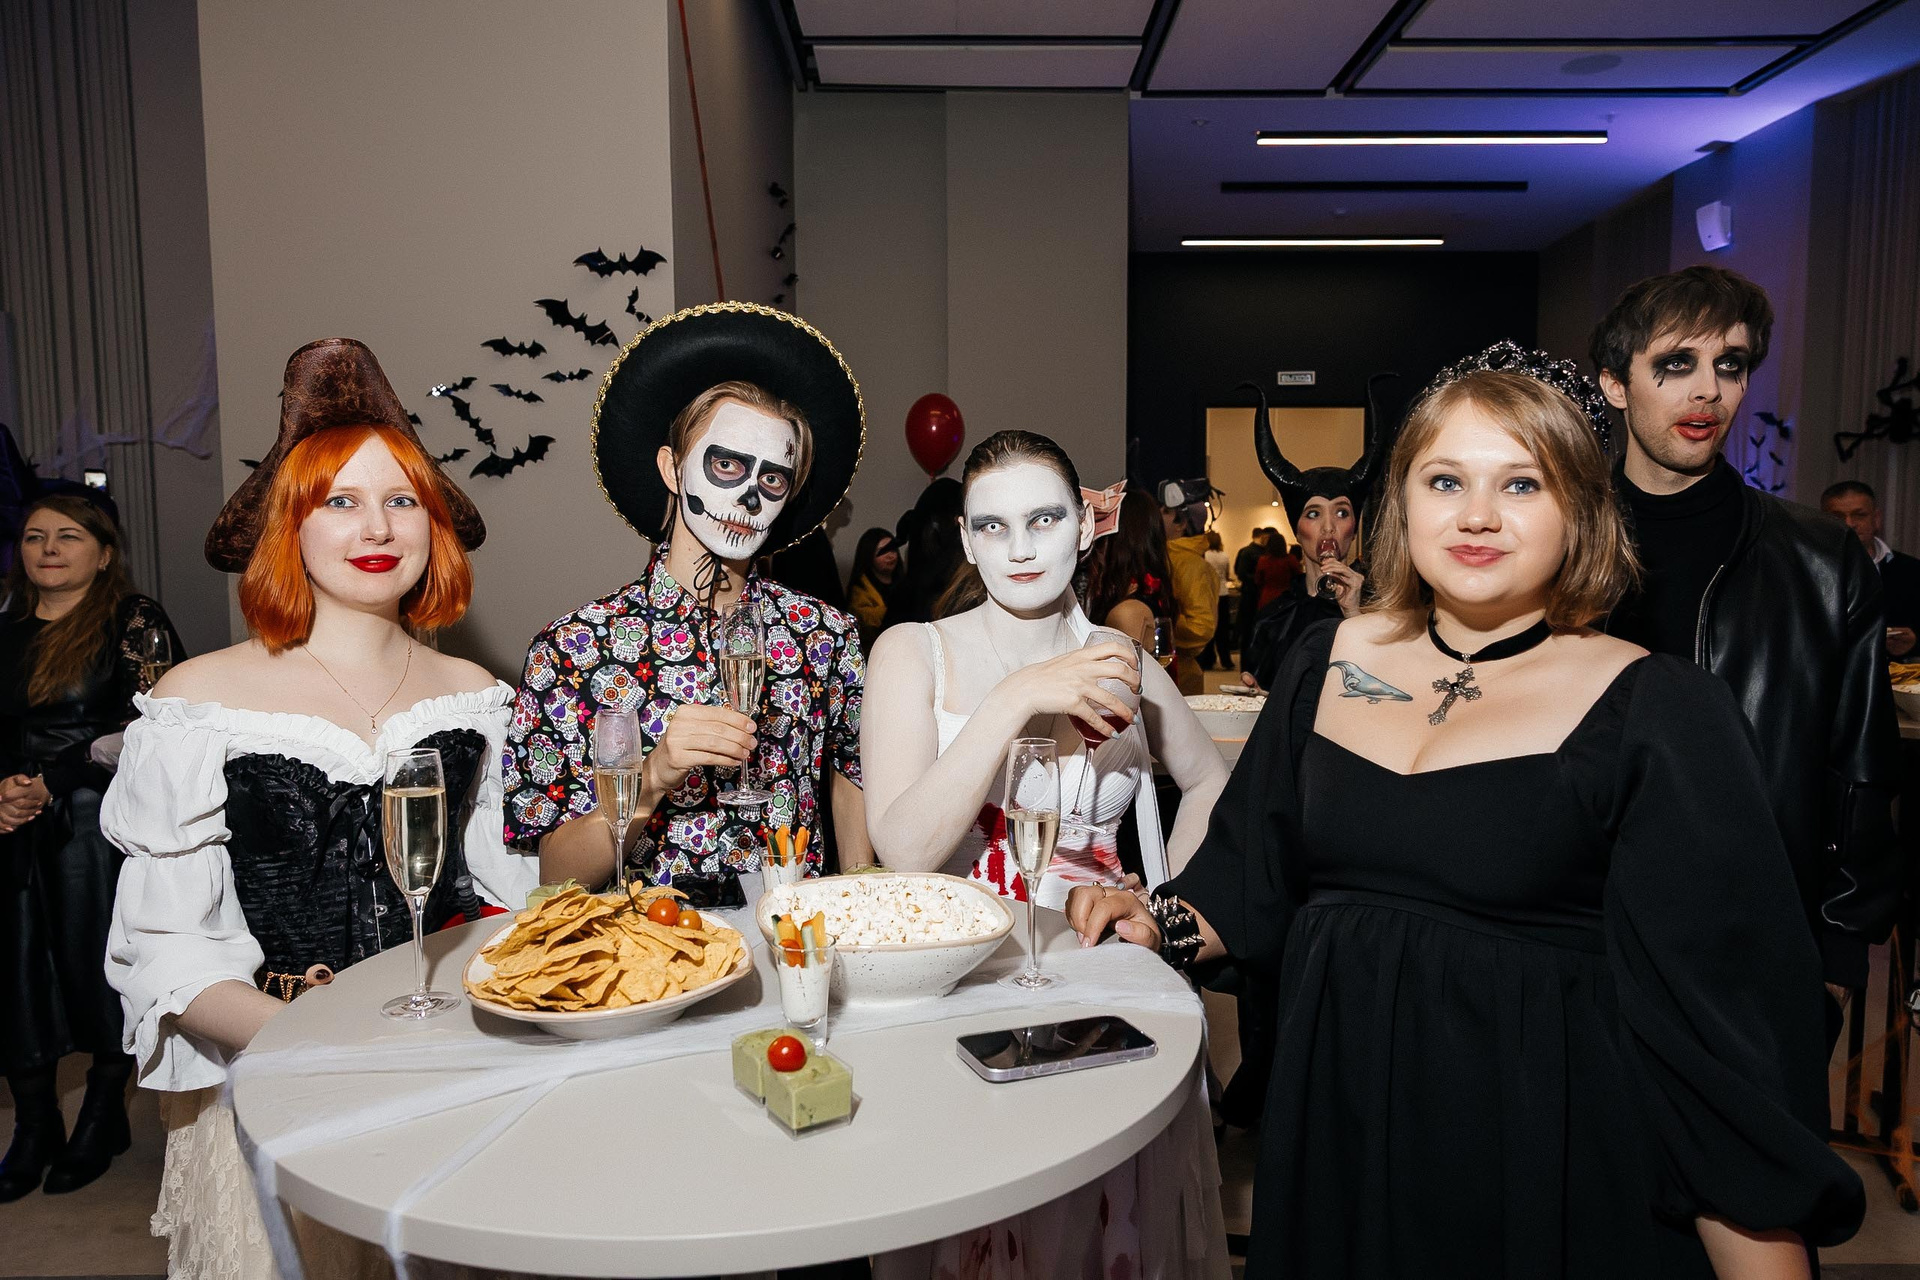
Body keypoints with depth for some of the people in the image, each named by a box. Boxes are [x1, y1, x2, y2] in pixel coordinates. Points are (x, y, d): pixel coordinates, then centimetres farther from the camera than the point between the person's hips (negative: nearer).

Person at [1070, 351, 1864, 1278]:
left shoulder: (1657, 709, -12)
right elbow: (1253, 884, 10)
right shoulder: (1328, 662, 1)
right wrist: (1162, 922, -8)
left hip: (1553, 1181, -4)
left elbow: (1720, 1008, -13)